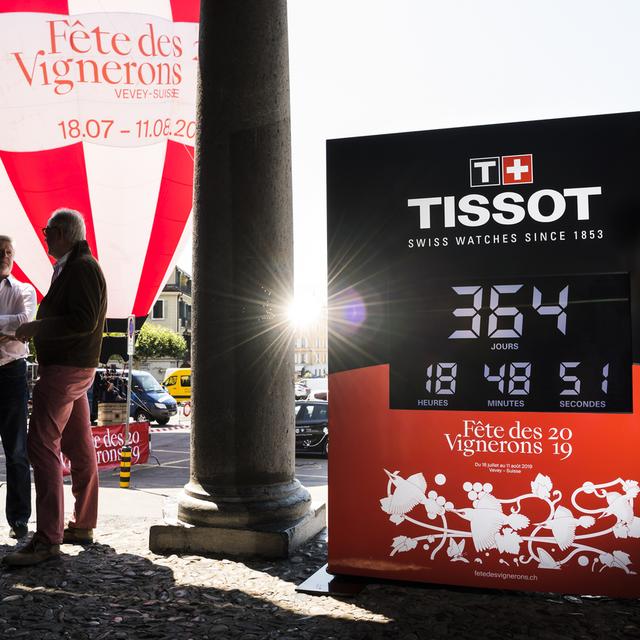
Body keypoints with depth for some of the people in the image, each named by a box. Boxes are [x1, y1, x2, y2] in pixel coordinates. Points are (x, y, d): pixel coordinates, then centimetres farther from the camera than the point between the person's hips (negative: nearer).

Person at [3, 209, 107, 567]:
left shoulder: (81, 267, -13)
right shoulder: (76, 267, 20)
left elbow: (84, 321, -23)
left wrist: (36, 327, -16)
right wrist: (37, 329, 14)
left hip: (66, 369, -11)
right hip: (77, 367, 11)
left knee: (42, 445, -13)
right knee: (80, 449, 12)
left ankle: (48, 539, -14)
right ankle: (83, 526, 19)